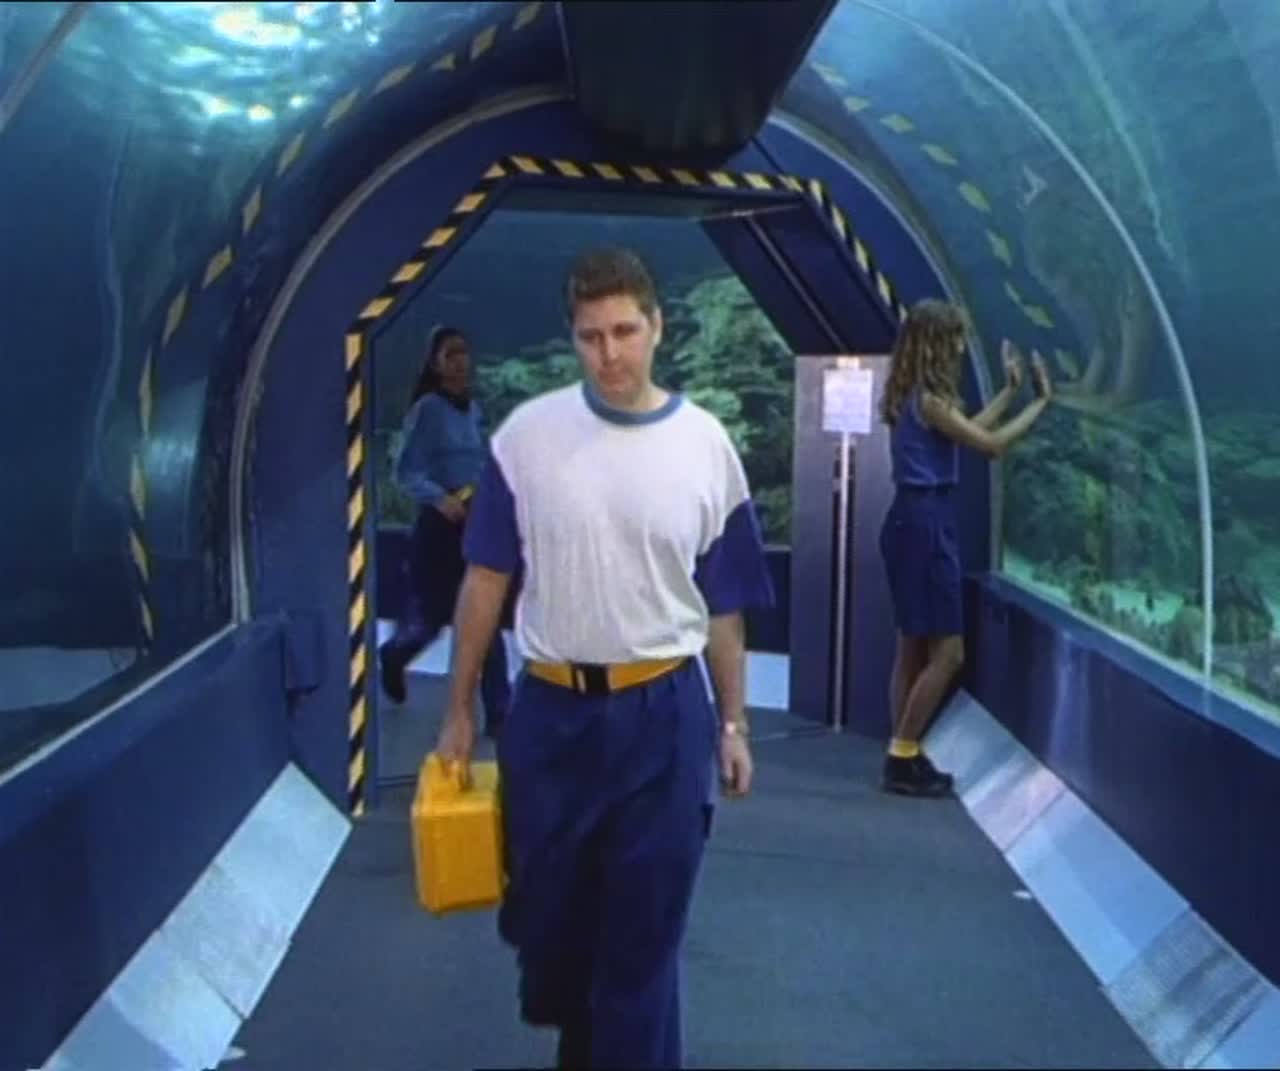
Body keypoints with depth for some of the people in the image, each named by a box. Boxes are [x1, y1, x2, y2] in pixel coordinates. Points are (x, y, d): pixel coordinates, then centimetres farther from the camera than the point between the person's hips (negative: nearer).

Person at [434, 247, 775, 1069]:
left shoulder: (705, 445, -2)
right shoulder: (527, 436, -4)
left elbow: (724, 606, 4)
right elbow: (486, 581, 1)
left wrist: (734, 725, 5)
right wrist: (460, 713, 2)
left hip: (663, 715, -1)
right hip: (549, 711, 1)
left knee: (645, 933, 8)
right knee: (547, 916, 16)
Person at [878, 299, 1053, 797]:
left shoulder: (915, 396, 13)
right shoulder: (928, 399, -16)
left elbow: (968, 432, 22)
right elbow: (991, 445, -14)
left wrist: (1009, 389, 28)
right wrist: (1041, 401, -3)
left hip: (915, 519, 10)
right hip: (924, 523, -10)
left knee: (914, 648, 13)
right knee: (946, 652, -5)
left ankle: (903, 756, 18)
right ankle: (902, 760, 0)